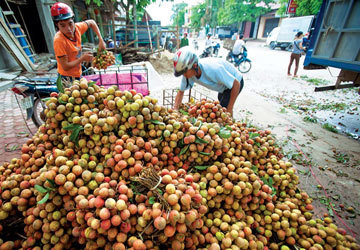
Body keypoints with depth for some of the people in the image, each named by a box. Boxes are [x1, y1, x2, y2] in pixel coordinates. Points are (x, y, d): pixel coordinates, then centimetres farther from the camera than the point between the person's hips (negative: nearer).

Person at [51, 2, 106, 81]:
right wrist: (83, 58, -20)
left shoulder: (77, 27, -10)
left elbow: (91, 23, 10)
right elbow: (65, 67, -24)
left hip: (78, 74, 7)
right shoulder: (59, 40, -26)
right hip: (67, 78, -7)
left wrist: (101, 40, 1)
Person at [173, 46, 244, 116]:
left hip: (235, 82, -7)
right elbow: (181, 92, -9)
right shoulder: (188, 72, -23)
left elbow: (236, 84, -35)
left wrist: (229, 109, -30)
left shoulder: (213, 69, -43)